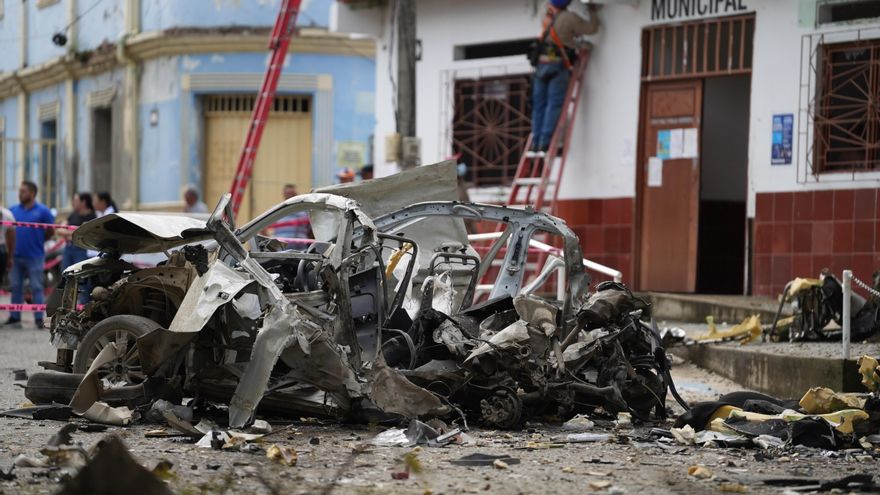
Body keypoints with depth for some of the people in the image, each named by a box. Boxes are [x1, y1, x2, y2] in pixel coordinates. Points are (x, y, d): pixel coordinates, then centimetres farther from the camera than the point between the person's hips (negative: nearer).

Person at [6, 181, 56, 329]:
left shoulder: (42, 211, -3)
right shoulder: (13, 210, 7)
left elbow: (51, 231, 2)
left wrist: (37, 240, 5)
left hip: (34, 257, -4)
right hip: (16, 256, 4)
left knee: (36, 288, -2)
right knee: (16, 287, 8)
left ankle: (39, 319, 0)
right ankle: (14, 317, 13)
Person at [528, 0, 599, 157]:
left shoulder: (547, 18, 11)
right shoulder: (569, 18, -4)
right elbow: (592, 28, 4)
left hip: (541, 65, 5)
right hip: (558, 65, -5)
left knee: (539, 106, 7)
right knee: (554, 105, -7)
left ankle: (535, 144, 3)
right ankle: (545, 144, -16)